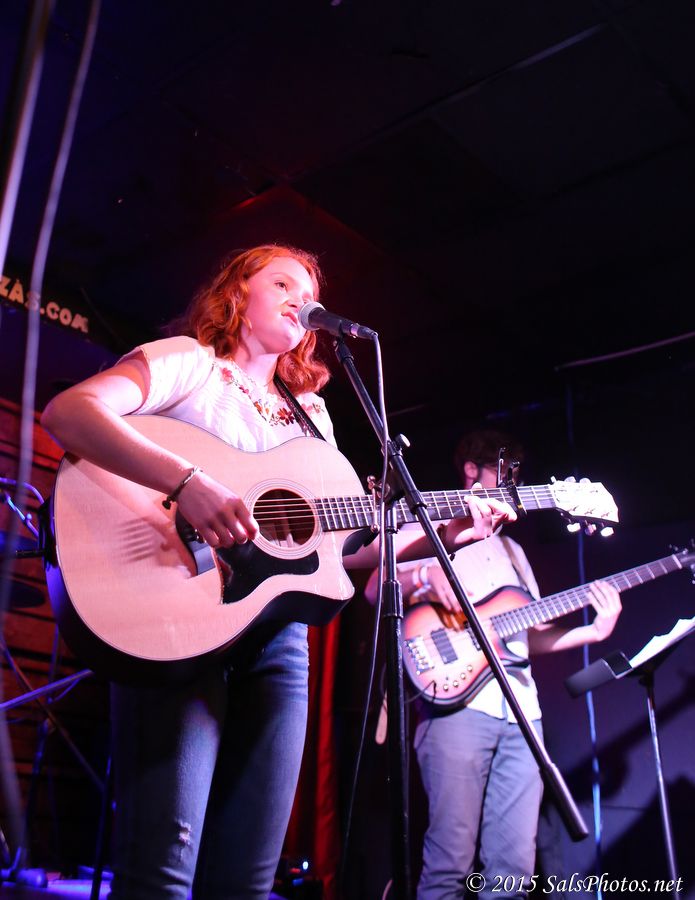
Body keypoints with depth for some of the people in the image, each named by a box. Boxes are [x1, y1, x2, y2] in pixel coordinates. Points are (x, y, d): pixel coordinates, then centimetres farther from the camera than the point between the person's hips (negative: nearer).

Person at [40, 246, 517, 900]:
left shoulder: (311, 414, 23)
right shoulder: (188, 360, 4)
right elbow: (67, 410, -15)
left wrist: (442, 534, 8)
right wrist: (187, 482, -27)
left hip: (277, 632, 6)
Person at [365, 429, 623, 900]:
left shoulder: (512, 550, 27)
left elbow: (531, 634, 22)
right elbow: (376, 588, -2)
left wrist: (593, 631, 8)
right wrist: (425, 576, -20)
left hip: (521, 711, 6)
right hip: (457, 701, -6)